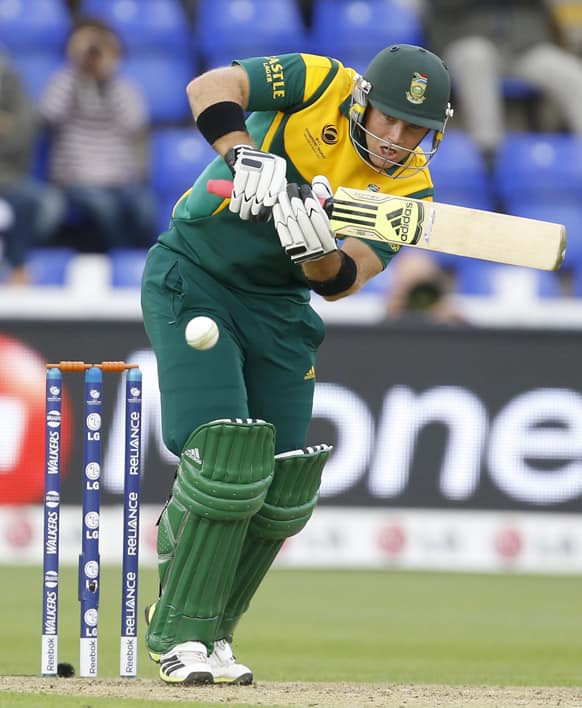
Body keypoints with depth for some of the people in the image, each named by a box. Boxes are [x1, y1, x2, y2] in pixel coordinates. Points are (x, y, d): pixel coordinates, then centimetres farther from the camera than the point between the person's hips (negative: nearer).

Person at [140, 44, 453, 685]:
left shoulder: (409, 188, -7)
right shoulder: (320, 84, -15)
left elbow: (340, 282, -17)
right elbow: (210, 87, -27)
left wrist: (318, 250, -39)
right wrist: (248, 159, -40)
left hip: (277, 309, 5)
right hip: (192, 278, -5)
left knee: (284, 486, 2)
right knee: (227, 458, -18)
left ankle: (211, 633, 19)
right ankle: (179, 637, -9)